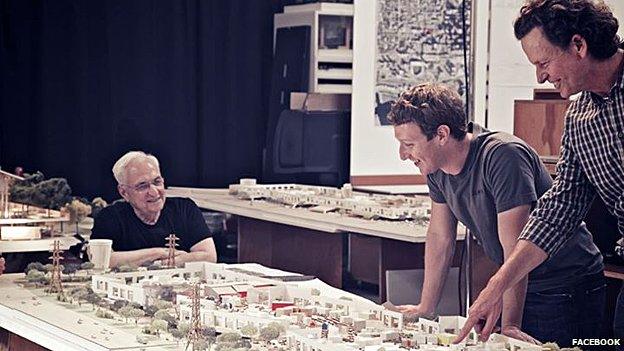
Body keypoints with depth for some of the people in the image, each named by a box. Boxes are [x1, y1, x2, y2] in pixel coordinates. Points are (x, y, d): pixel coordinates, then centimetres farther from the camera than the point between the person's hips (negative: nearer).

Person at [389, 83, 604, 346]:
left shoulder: (502, 156, -26)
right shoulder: (437, 167, -2)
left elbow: (514, 248, -29)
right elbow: (440, 237, 9)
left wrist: (509, 326, -30)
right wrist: (425, 309, 11)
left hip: (566, 285, -7)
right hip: (517, 285, 7)